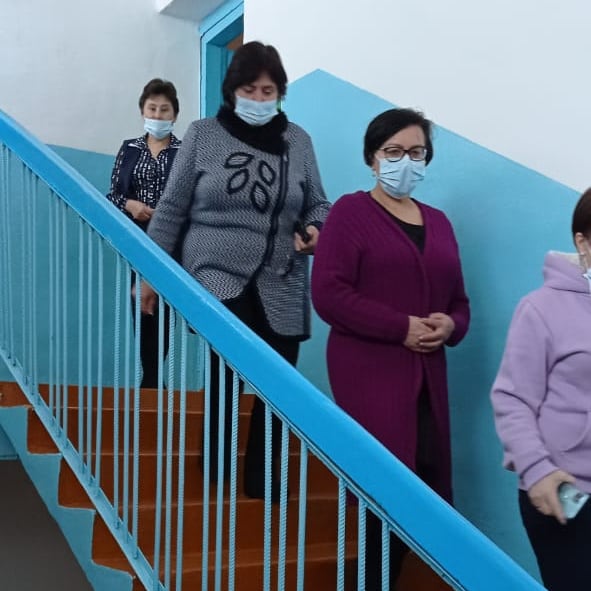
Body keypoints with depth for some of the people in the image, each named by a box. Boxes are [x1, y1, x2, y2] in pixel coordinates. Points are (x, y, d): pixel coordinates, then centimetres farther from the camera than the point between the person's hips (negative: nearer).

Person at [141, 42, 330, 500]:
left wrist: (316, 229, -8)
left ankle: (262, 483, 23)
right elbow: (172, 208, 6)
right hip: (217, 277, -2)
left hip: (281, 288, 3)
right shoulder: (203, 135, 3)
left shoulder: (298, 140, 8)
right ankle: (218, 471, 2)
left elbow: (318, 205, 15)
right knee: (230, 367, -21)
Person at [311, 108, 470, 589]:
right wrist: (402, 327, -16)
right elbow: (328, 293, -13)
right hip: (369, 372, -6)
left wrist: (450, 326, -5)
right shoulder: (351, 211, -2)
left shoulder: (438, 222, 17)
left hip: (426, 375, 6)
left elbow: (459, 301, 19)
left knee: (431, 488, 5)